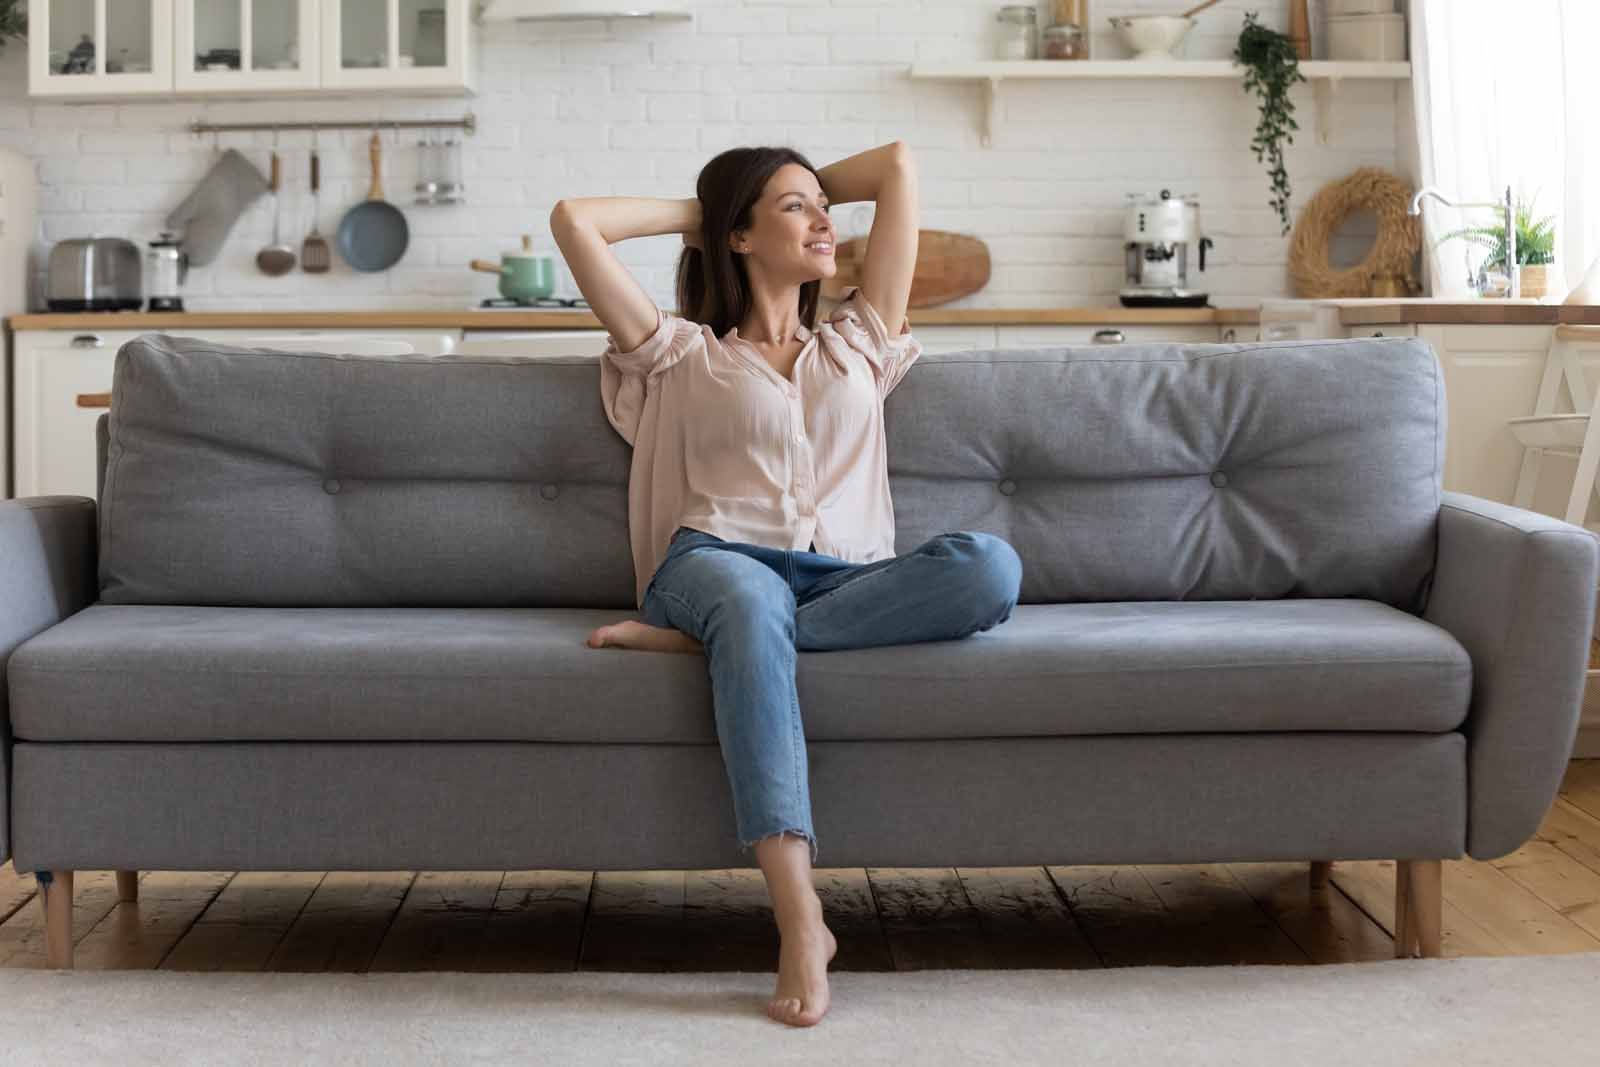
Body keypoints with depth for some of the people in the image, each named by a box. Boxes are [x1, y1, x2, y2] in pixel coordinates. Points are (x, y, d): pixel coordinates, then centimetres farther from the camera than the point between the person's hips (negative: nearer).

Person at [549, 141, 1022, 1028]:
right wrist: (692, 212, 25)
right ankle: (800, 919, -47)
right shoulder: (682, 355, 21)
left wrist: (813, 187, 37)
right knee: (748, 600, -42)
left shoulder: (857, 345, 29)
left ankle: (696, 640, -27)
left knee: (991, 567, -30)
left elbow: (899, 164, 31)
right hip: (720, 562, -2)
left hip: (848, 583, 3)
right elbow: (573, 219, 13)